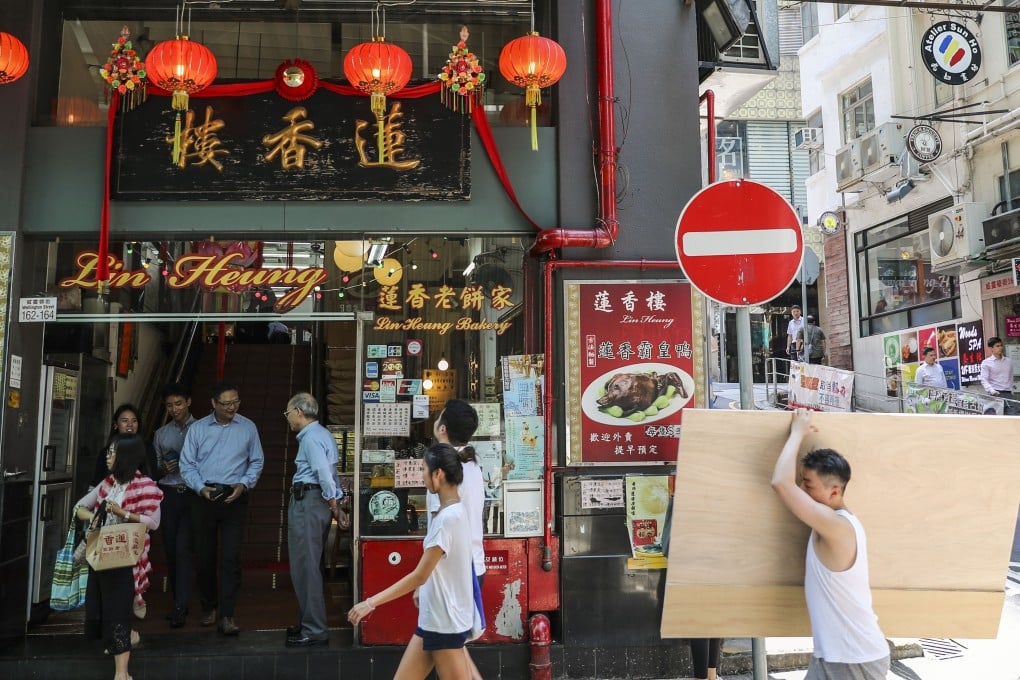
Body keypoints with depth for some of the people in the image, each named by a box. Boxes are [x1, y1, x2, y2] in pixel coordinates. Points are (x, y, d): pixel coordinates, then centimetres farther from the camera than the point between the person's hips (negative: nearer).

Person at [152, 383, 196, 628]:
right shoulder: (161, 434, 15)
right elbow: (154, 468, 18)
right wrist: (164, 469, -2)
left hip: (192, 494, -4)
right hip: (168, 495, 4)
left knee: (183, 549, -10)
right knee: (171, 550, 8)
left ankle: (180, 608, -9)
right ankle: (180, 603, 19)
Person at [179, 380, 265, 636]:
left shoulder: (248, 428, 4)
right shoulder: (197, 429, 4)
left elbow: (256, 462, 7)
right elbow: (187, 464, 4)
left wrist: (244, 485, -9)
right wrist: (201, 488, -11)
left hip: (234, 498, -1)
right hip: (204, 498, 1)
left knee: (231, 557, -7)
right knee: (204, 556, 10)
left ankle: (226, 616, -5)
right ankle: (208, 607, 28)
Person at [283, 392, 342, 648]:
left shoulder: (311, 437, -15)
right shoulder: (323, 434, 18)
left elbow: (324, 473, -24)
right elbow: (330, 471, 16)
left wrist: (332, 503, -13)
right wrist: (337, 502, 13)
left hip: (307, 502, -11)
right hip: (312, 501, 11)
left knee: (305, 567, -6)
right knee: (308, 565, 18)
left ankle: (314, 631, -1)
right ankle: (309, 623, 29)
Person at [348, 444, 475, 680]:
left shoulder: (448, 518, -21)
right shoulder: (452, 512, 8)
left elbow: (420, 575, -21)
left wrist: (371, 602, -19)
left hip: (445, 622, -9)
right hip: (433, 619, 9)